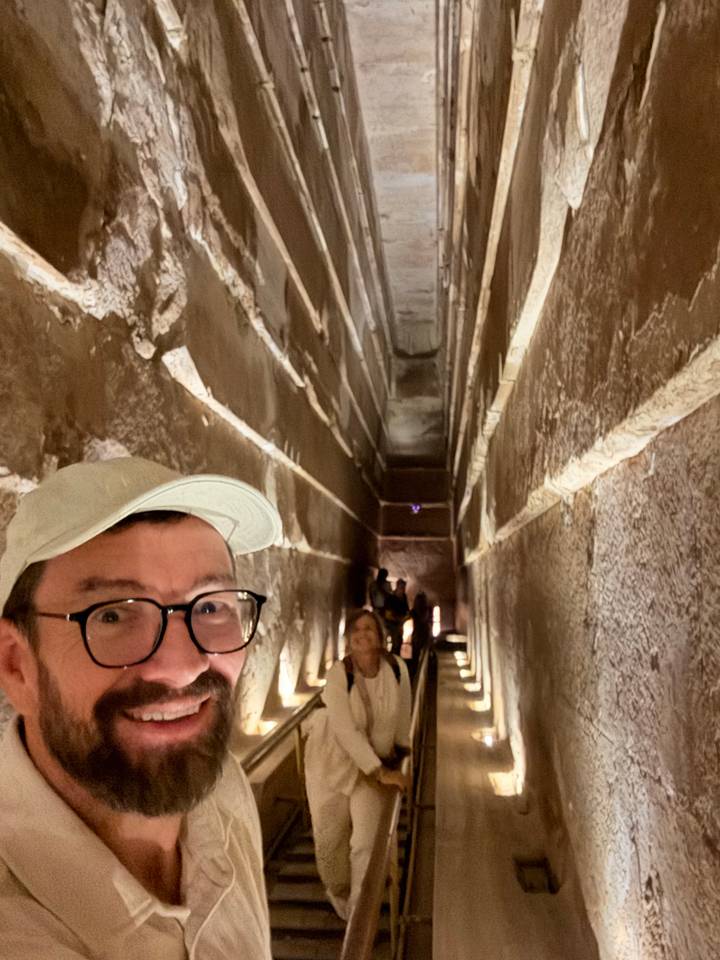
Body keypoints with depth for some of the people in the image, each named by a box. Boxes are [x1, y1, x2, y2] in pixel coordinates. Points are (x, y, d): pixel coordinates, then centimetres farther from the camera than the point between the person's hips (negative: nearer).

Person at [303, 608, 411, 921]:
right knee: (329, 839, 10)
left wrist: (401, 749, 13)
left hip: (375, 761, 2)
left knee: (367, 840, -7)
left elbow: (402, 712, 1)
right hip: (333, 761, -1)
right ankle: (338, 889, 43)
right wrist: (381, 772, -25)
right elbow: (347, 731, -27)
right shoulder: (338, 674, -26)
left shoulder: (397, 668, -16)